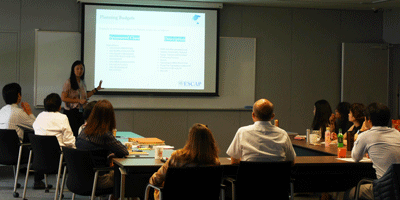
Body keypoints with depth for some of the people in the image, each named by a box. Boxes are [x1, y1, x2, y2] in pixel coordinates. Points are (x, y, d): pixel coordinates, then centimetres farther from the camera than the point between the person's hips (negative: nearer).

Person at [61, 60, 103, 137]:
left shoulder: (83, 83, 12)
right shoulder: (68, 83, -9)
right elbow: (63, 98, -13)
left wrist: (97, 89, 22)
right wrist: (78, 100, -18)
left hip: (80, 112, 6)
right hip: (71, 112, -6)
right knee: (74, 133, -12)